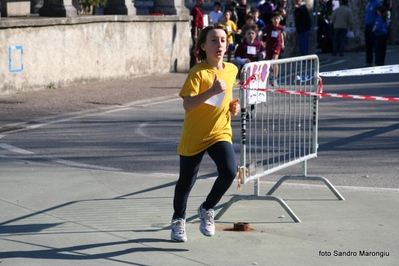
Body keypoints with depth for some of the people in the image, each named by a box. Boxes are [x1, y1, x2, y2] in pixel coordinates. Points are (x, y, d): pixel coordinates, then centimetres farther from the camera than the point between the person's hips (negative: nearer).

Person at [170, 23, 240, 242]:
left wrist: (232, 106, 1)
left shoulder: (232, 70, 1)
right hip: (194, 136, -3)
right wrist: (211, 91, -39)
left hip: (220, 132, 4)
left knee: (229, 172, -19)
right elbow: (187, 105, -29)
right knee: (186, 181, 10)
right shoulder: (198, 73, -17)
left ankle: (206, 209, 9)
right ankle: (178, 220, 39)